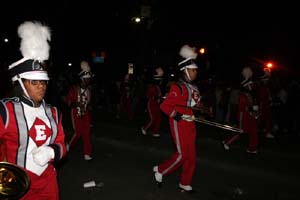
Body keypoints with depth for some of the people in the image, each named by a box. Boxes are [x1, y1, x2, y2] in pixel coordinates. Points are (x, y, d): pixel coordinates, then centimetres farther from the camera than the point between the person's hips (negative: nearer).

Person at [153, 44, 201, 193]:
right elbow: (164, 106, -16)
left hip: (190, 123, 8)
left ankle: (185, 184, 21)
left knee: (191, 155, 9)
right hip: (179, 123, -8)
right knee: (182, 154, -6)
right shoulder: (178, 87, -13)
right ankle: (160, 170, 15)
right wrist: (176, 115, -22)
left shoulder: (194, 87, 12)